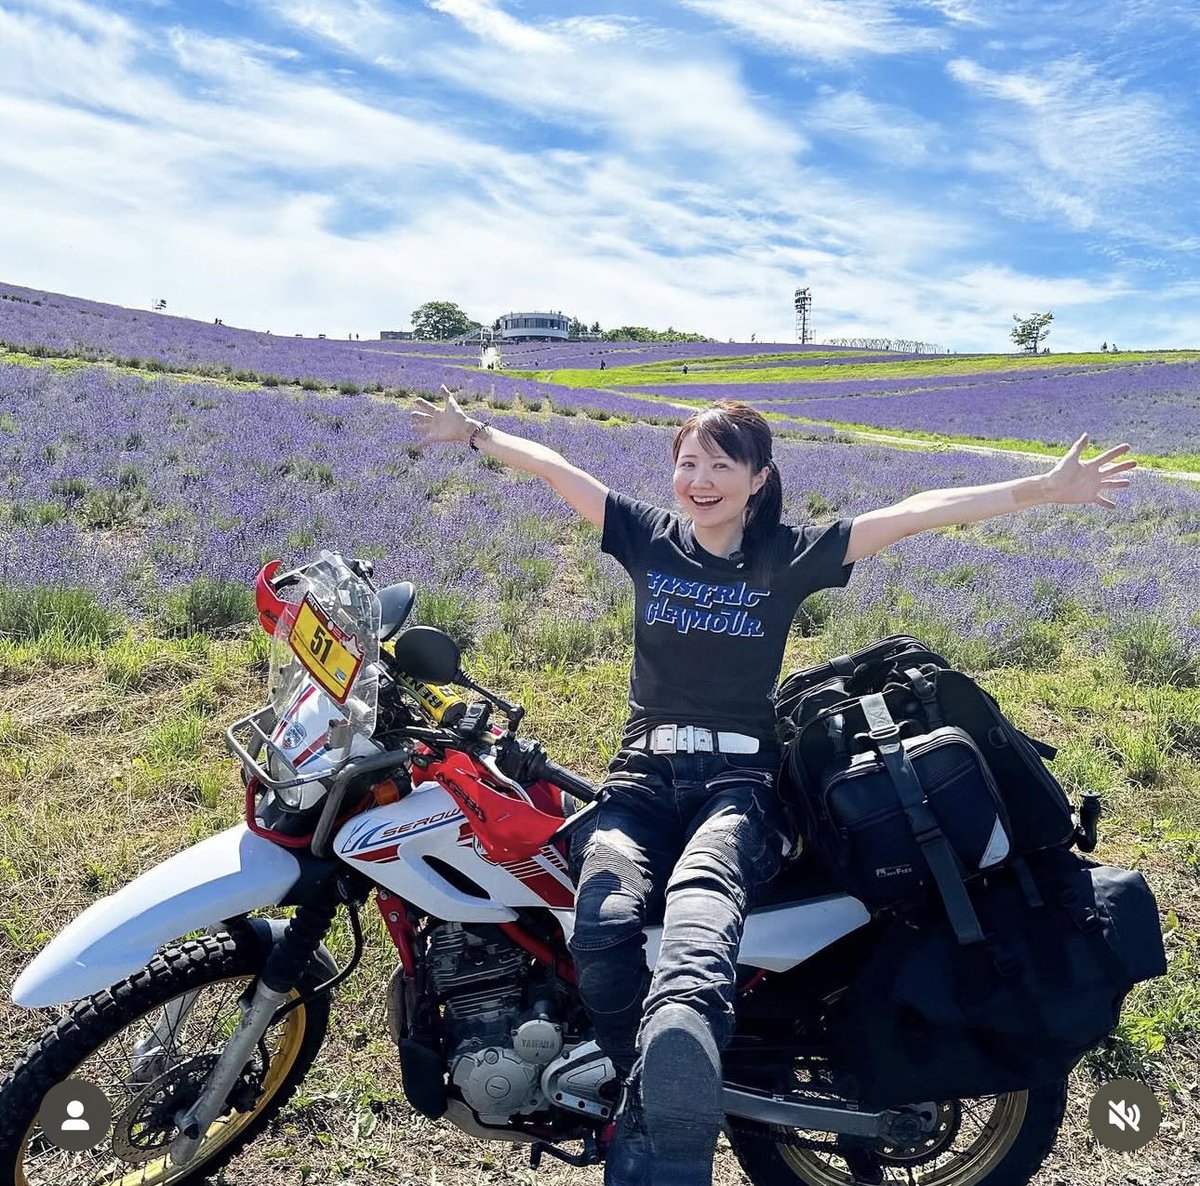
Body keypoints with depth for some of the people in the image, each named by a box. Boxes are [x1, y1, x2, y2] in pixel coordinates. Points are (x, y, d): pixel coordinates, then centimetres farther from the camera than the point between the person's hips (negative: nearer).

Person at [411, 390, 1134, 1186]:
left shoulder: (791, 555, 4)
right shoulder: (647, 537, 10)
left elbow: (915, 513, -1)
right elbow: (554, 467, 17)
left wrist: (1046, 489, -3)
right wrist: (474, 431, 26)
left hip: (740, 781, -2)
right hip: (643, 775, 3)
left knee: (698, 899, -39)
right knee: (604, 924, -31)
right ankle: (654, 1108, -19)